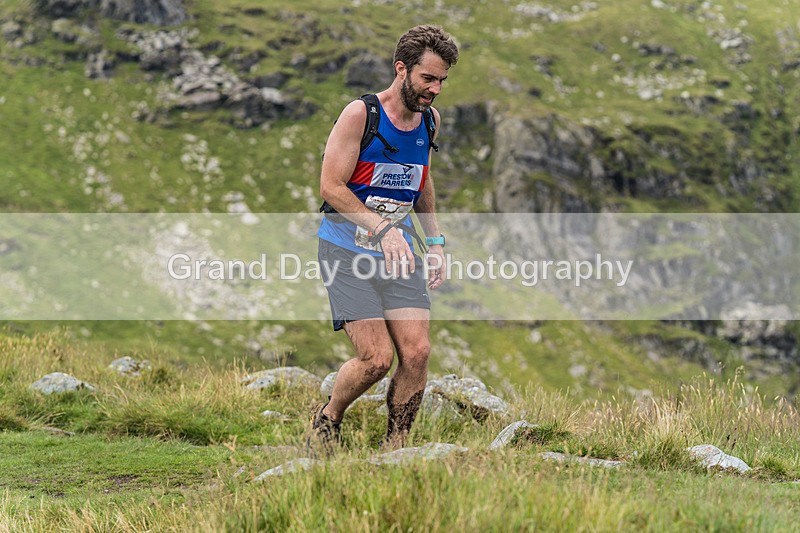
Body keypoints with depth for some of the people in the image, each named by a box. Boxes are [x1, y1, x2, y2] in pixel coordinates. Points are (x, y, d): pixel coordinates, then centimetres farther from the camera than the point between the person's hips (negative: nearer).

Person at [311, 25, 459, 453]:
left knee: (416, 352, -9)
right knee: (377, 358, -13)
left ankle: (394, 448, 6)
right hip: (347, 252, -6)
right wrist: (383, 229, -26)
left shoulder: (430, 120, 8)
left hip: (399, 254, 6)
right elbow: (330, 186, -17)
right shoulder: (360, 114, -13)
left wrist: (435, 240, 17)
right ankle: (326, 420, 16)